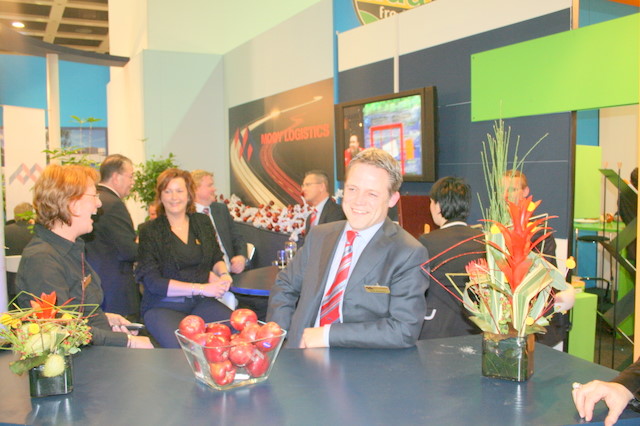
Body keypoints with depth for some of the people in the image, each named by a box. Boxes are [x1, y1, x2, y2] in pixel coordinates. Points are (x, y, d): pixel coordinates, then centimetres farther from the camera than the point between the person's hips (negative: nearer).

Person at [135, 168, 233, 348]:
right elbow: (153, 282, -7)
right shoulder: (149, 231, 0)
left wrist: (224, 274, -2)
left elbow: (216, 258, 23)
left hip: (201, 303, 4)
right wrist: (201, 288, -15)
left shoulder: (203, 222, 11)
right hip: (163, 306, -3)